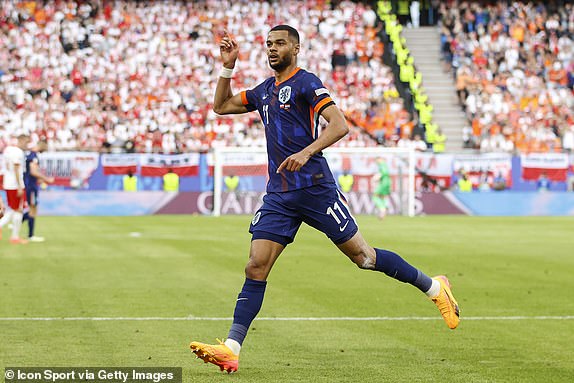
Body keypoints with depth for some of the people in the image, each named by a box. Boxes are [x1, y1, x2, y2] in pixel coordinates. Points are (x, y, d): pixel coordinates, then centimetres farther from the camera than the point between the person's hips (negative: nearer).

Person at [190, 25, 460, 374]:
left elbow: (340, 125, -16)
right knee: (256, 268, -5)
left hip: (314, 187, -6)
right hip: (278, 195, 6)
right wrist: (228, 67, 14)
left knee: (363, 256, -1)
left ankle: (434, 287, 17)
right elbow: (221, 106, 27)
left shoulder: (306, 82, -6)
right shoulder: (265, 90, 17)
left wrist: (306, 152, -30)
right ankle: (231, 349, -10)